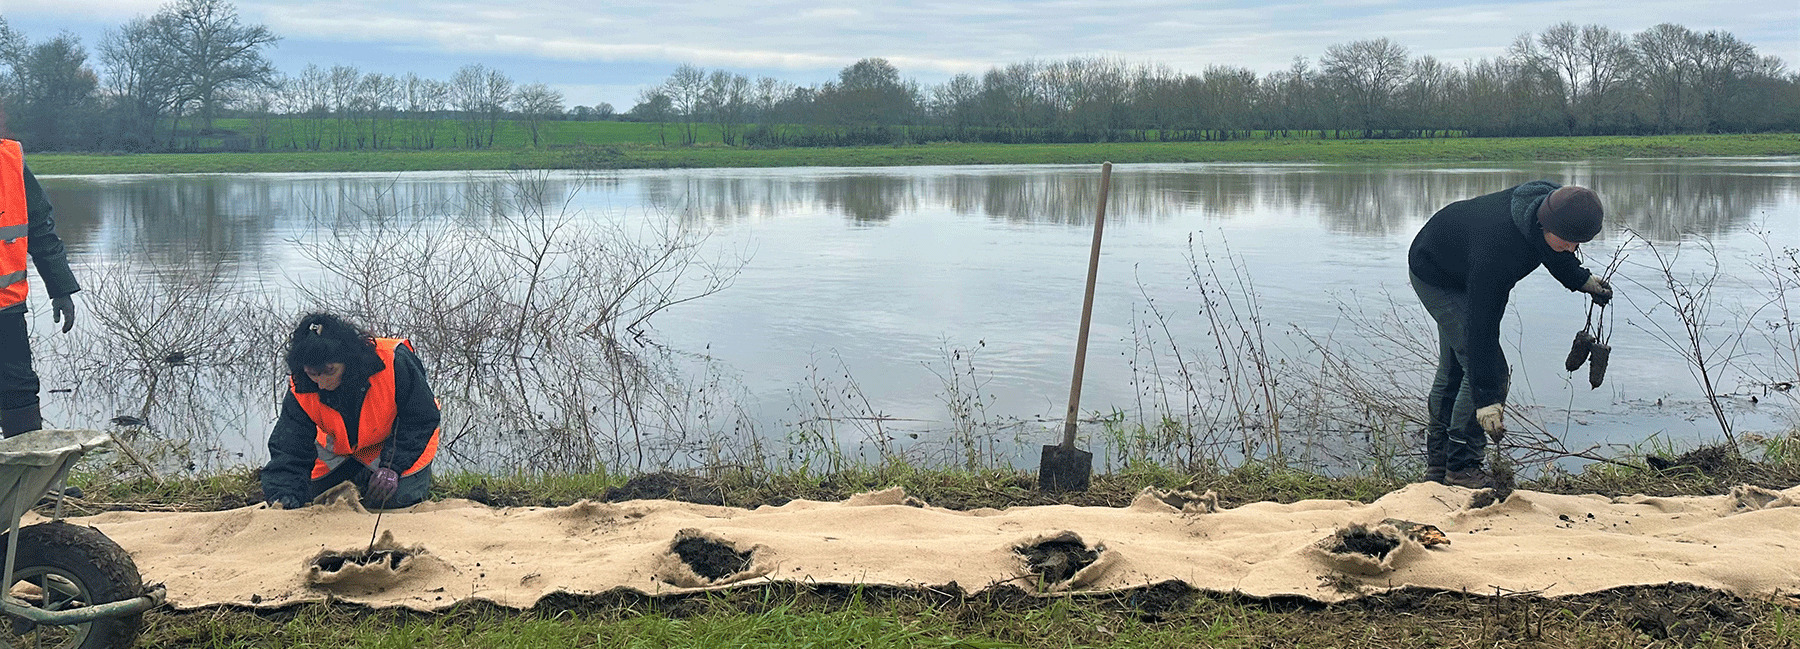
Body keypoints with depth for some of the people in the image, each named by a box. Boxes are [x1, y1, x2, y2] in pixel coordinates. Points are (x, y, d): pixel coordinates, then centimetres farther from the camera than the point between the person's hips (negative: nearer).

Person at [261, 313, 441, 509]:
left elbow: (421, 420, -23)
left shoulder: (395, 362, -36)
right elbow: (288, 451, -21)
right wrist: (282, 496, -39)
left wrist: (392, 467, -29)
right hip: (341, 452, 4)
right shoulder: (300, 392, -26)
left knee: (400, 499, -20)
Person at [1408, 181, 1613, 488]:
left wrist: (1581, 279, 1)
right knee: (1486, 368, -16)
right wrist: (1486, 398, -42)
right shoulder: (1497, 244, -44)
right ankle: (1461, 466, -5)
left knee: (1453, 368, 15)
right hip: (1435, 277, -8)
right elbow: (1481, 325, -42)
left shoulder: (1551, 205, -21)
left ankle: (1437, 463, 28)